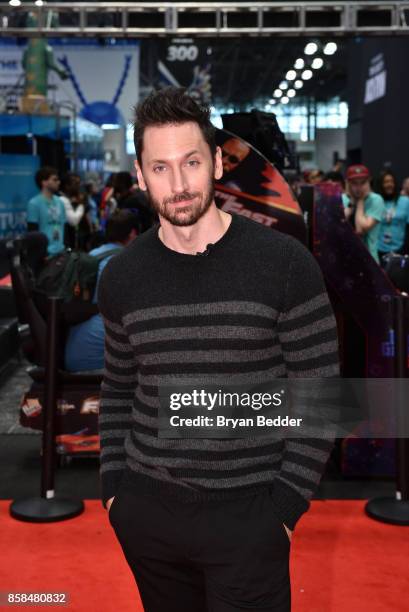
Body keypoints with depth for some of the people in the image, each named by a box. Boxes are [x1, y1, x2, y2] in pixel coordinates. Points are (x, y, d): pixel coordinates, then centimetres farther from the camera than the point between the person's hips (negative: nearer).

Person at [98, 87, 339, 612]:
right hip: (146, 511, 4)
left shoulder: (285, 263, -10)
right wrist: (112, 486, 6)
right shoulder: (121, 277, 1)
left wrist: (286, 505, -9)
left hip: (248, 515, -3)